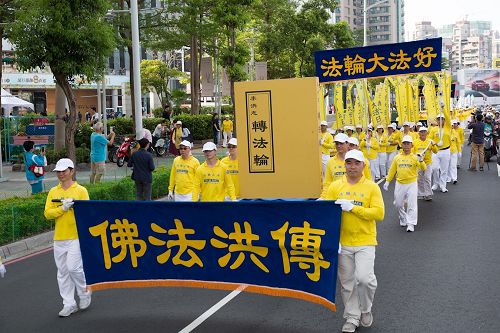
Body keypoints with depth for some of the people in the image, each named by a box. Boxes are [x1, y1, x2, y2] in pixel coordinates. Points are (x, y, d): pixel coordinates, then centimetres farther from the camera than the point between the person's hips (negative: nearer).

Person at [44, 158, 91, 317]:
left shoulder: (80, 190, -2)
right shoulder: (53, 192, 8)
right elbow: (47, 214, 1)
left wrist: (74, 206, -20)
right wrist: (62, 208, -13)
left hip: (76, 236, -4)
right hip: (59, 238, 4)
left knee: (74, 268, -9)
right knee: (62, 272, 7)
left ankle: (84, 294, 17)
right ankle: (69, 304, 16)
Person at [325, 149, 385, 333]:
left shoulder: (372, 187, -2)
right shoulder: (335, 186, 1)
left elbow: (379, 213, -11)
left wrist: (352, 207, -18)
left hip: (365, 242, -2)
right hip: (343, 243, 2)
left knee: (365, 278, -13)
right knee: (347, 283, 9)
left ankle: (365, 309, 16)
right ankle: (352, 318, 27)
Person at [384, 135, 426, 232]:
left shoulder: (415, 157, -5)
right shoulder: (397, 157, 4)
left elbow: (423, 168, -16)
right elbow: (392, 170, 11)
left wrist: (421, 161, -35)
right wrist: (387, 181, 8)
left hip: (412, 184, -3)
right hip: (399, 184, 3)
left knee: (412, 204, -5)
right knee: (398, 204, 14)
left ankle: (411, 224, 1)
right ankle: (403, 218, 38)